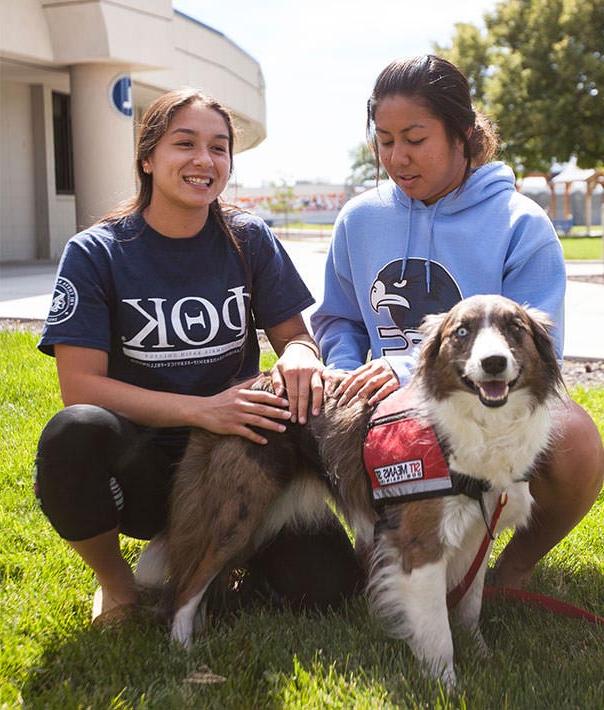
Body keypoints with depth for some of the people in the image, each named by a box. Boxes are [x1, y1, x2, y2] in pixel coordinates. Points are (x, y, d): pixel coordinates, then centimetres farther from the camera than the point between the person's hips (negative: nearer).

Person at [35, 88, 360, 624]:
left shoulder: (249, 240, 2)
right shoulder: (96, 253, -6)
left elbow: (294, 334, 7)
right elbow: (80, 385, -13)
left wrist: (299, 357, -19)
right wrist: (201, 409, -25)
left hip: (233, 460, 3)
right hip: (141, 465, -2)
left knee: (325, 581, -19)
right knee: (76, 431, -36)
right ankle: (115, 584, -5)